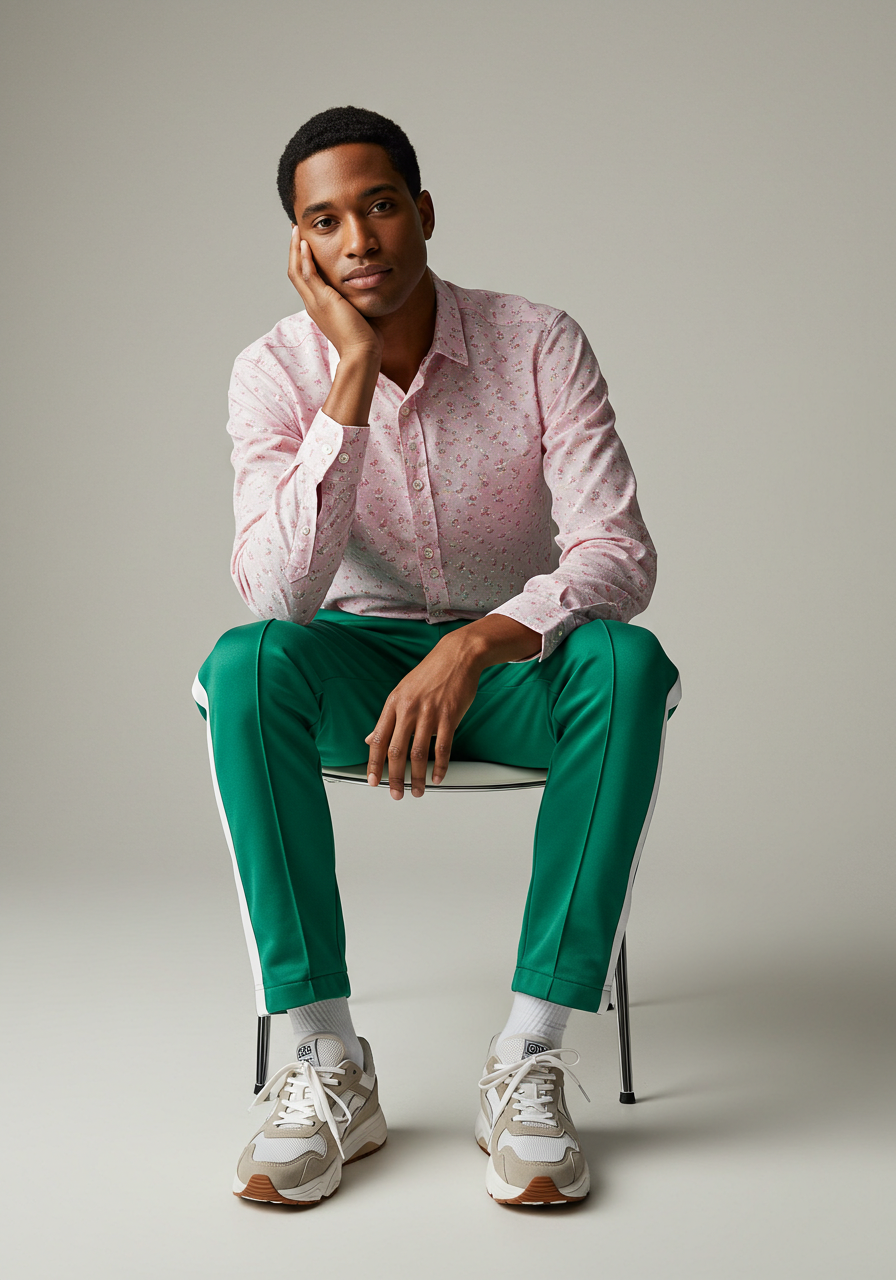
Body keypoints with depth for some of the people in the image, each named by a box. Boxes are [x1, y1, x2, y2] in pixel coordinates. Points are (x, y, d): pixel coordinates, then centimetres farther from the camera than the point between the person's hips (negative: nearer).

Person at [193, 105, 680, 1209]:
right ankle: (327, 1065, -27)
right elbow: (278, 593, -25)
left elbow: (620, 555, -21)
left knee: (628, 663, -33)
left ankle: (529, 1062, -29)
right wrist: (354, 374, -28)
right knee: (243, 665, -32)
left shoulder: (540, 346, -12)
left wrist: (474, 646, -38)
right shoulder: (275, 373, -10)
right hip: (360, 656, 1)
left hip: (516, 659, 0)